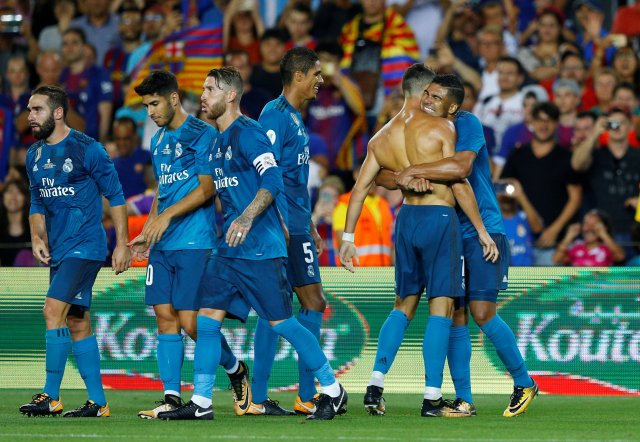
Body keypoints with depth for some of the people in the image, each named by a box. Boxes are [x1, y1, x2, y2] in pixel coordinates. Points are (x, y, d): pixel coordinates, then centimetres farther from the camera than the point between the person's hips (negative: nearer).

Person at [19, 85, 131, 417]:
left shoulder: (87, 149, -10)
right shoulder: (34, 155, 11)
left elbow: (115, 196, -6)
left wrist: (122, 244, -8)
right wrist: (37, 238, 3)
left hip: (85, 246, -8)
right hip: (58, 250, 8)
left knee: (54, 309, -18)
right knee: (77, 322, 8)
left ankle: (51, 396, -16)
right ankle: (98, 402, 12)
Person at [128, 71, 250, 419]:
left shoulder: (201, 134, -7)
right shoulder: (158, 141, 18)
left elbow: (206, 188, -13)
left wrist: (167, 215, -18)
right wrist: (148, 232, 16)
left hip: (195, 242, -8)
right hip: (163, 246, 8)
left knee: (190, 321, -9)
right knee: (165, 316, 1)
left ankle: (236, 370, 14)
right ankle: (171, 397, 1)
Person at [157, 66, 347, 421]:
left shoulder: (246, 133, -12)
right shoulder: (217, 141, 16)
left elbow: (273, 180, -23)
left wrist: (247, 219, -34)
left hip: (259, 248, -9)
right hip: (228, 247, 9)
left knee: (281, 322, -5)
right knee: (207, 319, 2)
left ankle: (332, 391, 7)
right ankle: (200, 403, 4)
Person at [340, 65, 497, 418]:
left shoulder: (381, 139, 8)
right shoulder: (441, 128, -8)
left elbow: (360, 188, 8)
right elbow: (459, 184, -10)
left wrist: (348, 237, 14)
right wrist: (482, 230, -4)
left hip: (406, 218, 5)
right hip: (440, 218, -5)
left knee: (403, 306, 16)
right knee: (441, 308, -2)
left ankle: (375, 387, 6)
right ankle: (432, 398, -5)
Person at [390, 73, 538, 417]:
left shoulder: (467, 124, -11)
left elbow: (461, 167, -30)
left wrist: (413, 171, -25)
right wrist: (408, 179, -18)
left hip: (482, 232, -6)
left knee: (482, 313, -12)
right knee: (454, 317, 2)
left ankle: (523, 383, 5)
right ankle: (463, 400, 6)